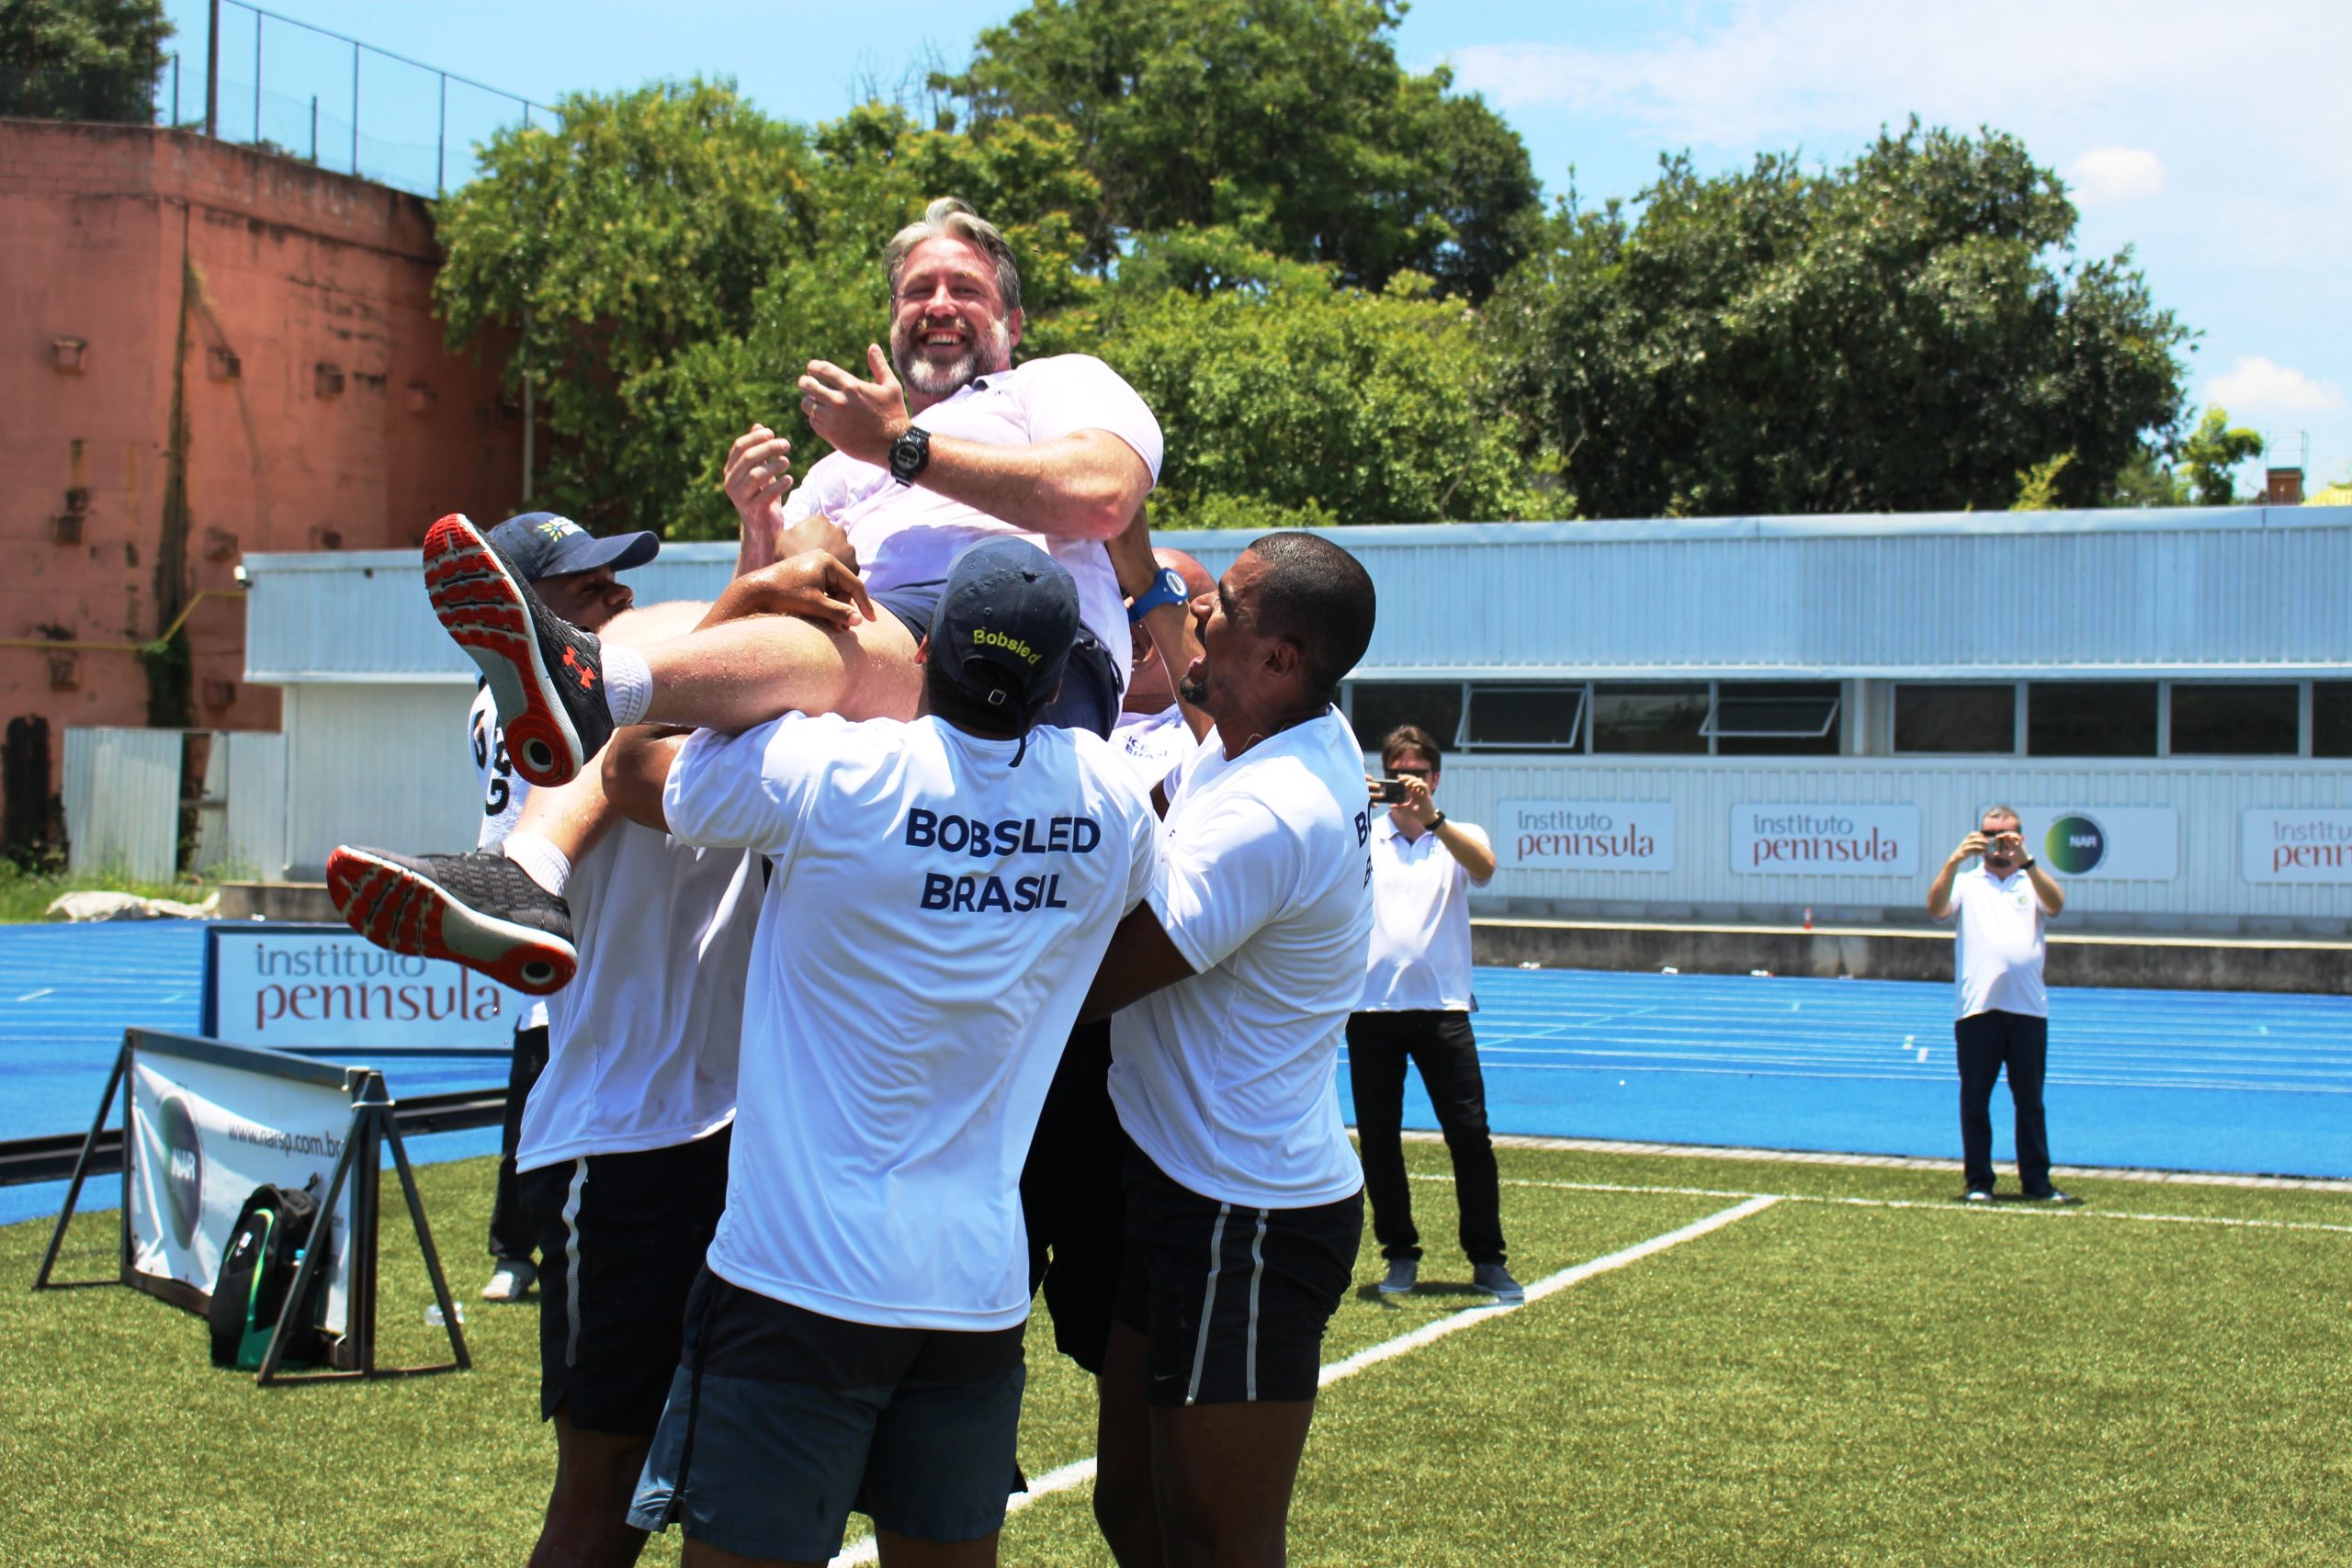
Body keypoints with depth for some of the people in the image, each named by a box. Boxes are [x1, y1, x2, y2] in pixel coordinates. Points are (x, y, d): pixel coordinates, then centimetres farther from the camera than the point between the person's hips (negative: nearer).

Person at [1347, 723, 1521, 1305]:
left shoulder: (1459, 836, 6)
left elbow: (1484, 867, -15)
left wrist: (1431, 817, -31)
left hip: (1441, 1005, -1)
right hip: (1371, 1006, 1)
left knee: (1470, 1135, -5)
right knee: (1378, 1140, 3)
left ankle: (1488, 1261, 4)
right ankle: (1400, 1256, 16)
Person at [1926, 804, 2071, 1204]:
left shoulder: (2034, 882, 12)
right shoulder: (1966, 882, 10)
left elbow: (2056, 904, -10)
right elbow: (1936, 908, -10)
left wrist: (2026, 862, -24)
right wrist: (1953, 861, -24)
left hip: (2028, 1008, 1)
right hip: (1976, 1008, -1)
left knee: (2030, 1099, 5)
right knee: (1975, 1099, 2)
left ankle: (2037, 1180, 10)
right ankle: (1978, 1180, 9)